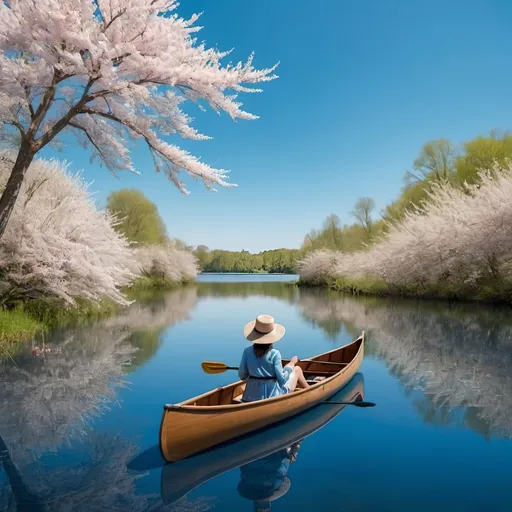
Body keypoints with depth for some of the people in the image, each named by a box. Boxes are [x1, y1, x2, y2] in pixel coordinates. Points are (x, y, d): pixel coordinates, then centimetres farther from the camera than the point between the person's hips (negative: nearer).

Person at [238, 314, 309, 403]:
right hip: (274, 395, -4)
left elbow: (242, 376, -1)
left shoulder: (247, 352, -7)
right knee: (297, 369, 19)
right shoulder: (274, 354, -18)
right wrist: (292, 363, -1)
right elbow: (282, 380, -16)